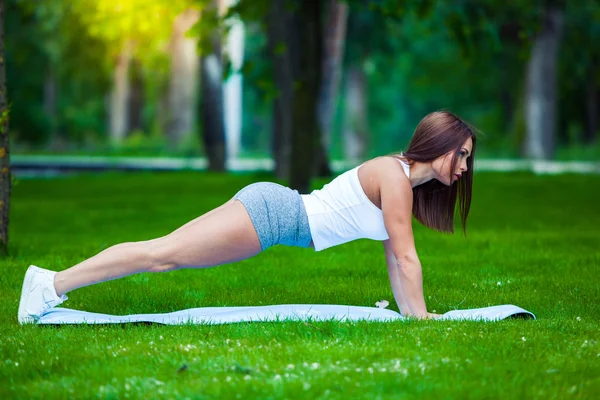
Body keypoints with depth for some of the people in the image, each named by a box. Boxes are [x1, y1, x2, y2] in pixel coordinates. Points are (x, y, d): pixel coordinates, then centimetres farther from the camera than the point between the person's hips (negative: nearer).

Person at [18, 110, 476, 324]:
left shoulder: (406, 183, 13)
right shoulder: (395, 176, -15)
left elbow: (393, 255, 18)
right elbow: (406, 257, -16)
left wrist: (409, 309, 15)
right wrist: (420, 314, -11)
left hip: (276, 210, 8)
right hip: (270, 213, -8)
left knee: (164, 256, 8)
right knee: (161, 254, -8)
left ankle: (52, 283, 12)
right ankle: (53, 284, -6)